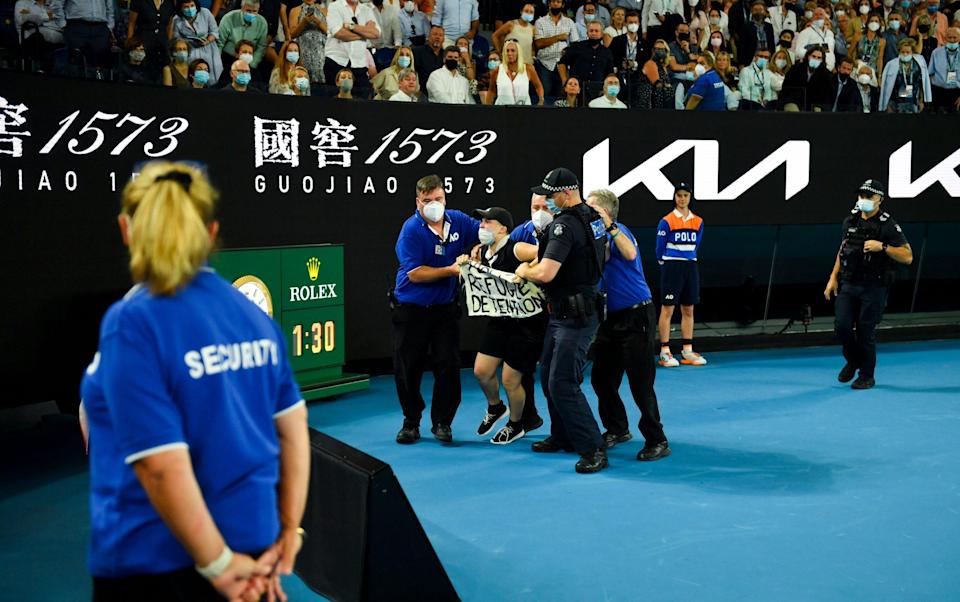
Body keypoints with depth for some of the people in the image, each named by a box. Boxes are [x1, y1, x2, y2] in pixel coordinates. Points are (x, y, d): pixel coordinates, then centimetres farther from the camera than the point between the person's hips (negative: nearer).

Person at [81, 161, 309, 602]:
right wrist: (288, 533, 9)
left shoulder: (132, 324, -19)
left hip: (154, 562, -5)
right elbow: (293, 429, 4)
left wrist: (217, 564, -13)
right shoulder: (253, 315, 0)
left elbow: (163, 466, -23)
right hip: (250, 544, 6)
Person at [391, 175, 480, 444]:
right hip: (411, 310, -3)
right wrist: (450, 270, -21)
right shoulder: (411, 230, -13)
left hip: (445, 308, 3)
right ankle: (411, 422, 22)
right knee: (407, 369, 4)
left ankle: (442, 422, 15)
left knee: (448, 366, 0)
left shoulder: (458, 221, 0)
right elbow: (414, 273, -19)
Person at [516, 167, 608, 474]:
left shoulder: (565, 224, -21)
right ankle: (563, 436, 31)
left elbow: (545, 274, -29)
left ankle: (593, 449, -4)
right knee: (548, 375, 19)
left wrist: (524, 271, -6)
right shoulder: (592, 216, 9)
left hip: (574, 318, -10)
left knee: (562, 384, -9)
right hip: (563, 314, 10)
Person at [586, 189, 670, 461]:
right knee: (601, 378, 12)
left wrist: (609, 225, -34)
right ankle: (617, 430, 29)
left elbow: (630, 254, -33)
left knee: (640, 382, -8)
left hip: (635, 316, -9)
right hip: (610, 317, 9)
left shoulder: (618, 231, -11)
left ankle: (657, 441, 1)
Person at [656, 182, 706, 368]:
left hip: (690, 267, 5)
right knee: (667, 309, -4)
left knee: (688, 310, 9)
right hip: (671, 267, -5)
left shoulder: (698, 222, 8)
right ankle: (665, 352, -1)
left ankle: (687, 351, 15)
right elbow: (660, 249, -1)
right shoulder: (666, 221, -7)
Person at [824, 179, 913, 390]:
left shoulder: (888, 225, -7)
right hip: (848, 285, 4)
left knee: (865, 332, -1)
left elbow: (907, 257, -11)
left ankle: (867, 376, 16)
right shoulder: (850, 221, 8)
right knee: (842, 325, -5)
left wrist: (882, 246, -23)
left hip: (873, 288, -4)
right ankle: (853, 361, 24)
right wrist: (833, 278, 13)